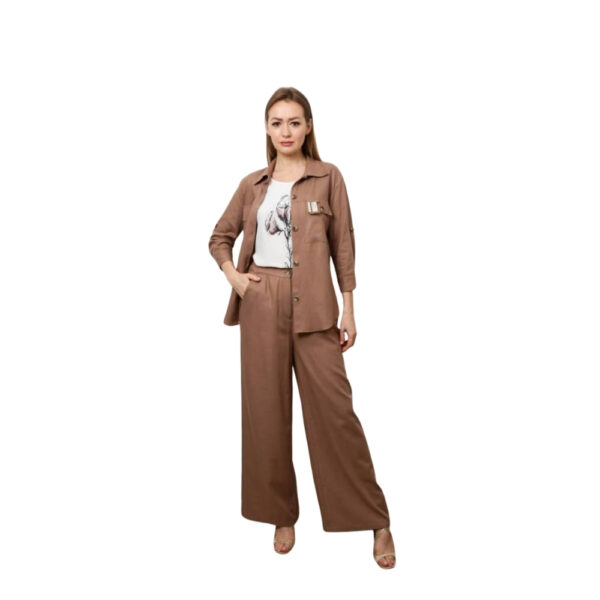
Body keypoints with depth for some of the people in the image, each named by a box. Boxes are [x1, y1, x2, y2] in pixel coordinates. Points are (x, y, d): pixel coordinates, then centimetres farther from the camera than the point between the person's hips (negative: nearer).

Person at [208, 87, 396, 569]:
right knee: (267, 412, 7)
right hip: (261, 304, 3)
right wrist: (232, 276, 2)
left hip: (313, 305, -3)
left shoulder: (328, 177, 3)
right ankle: (282, 514, 23)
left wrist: (349, 309, -1)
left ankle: (376, 520, 9)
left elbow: (343, 245, 2)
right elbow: (220, 237, 20)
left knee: (334, 409, -5)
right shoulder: (253, 184, 10)